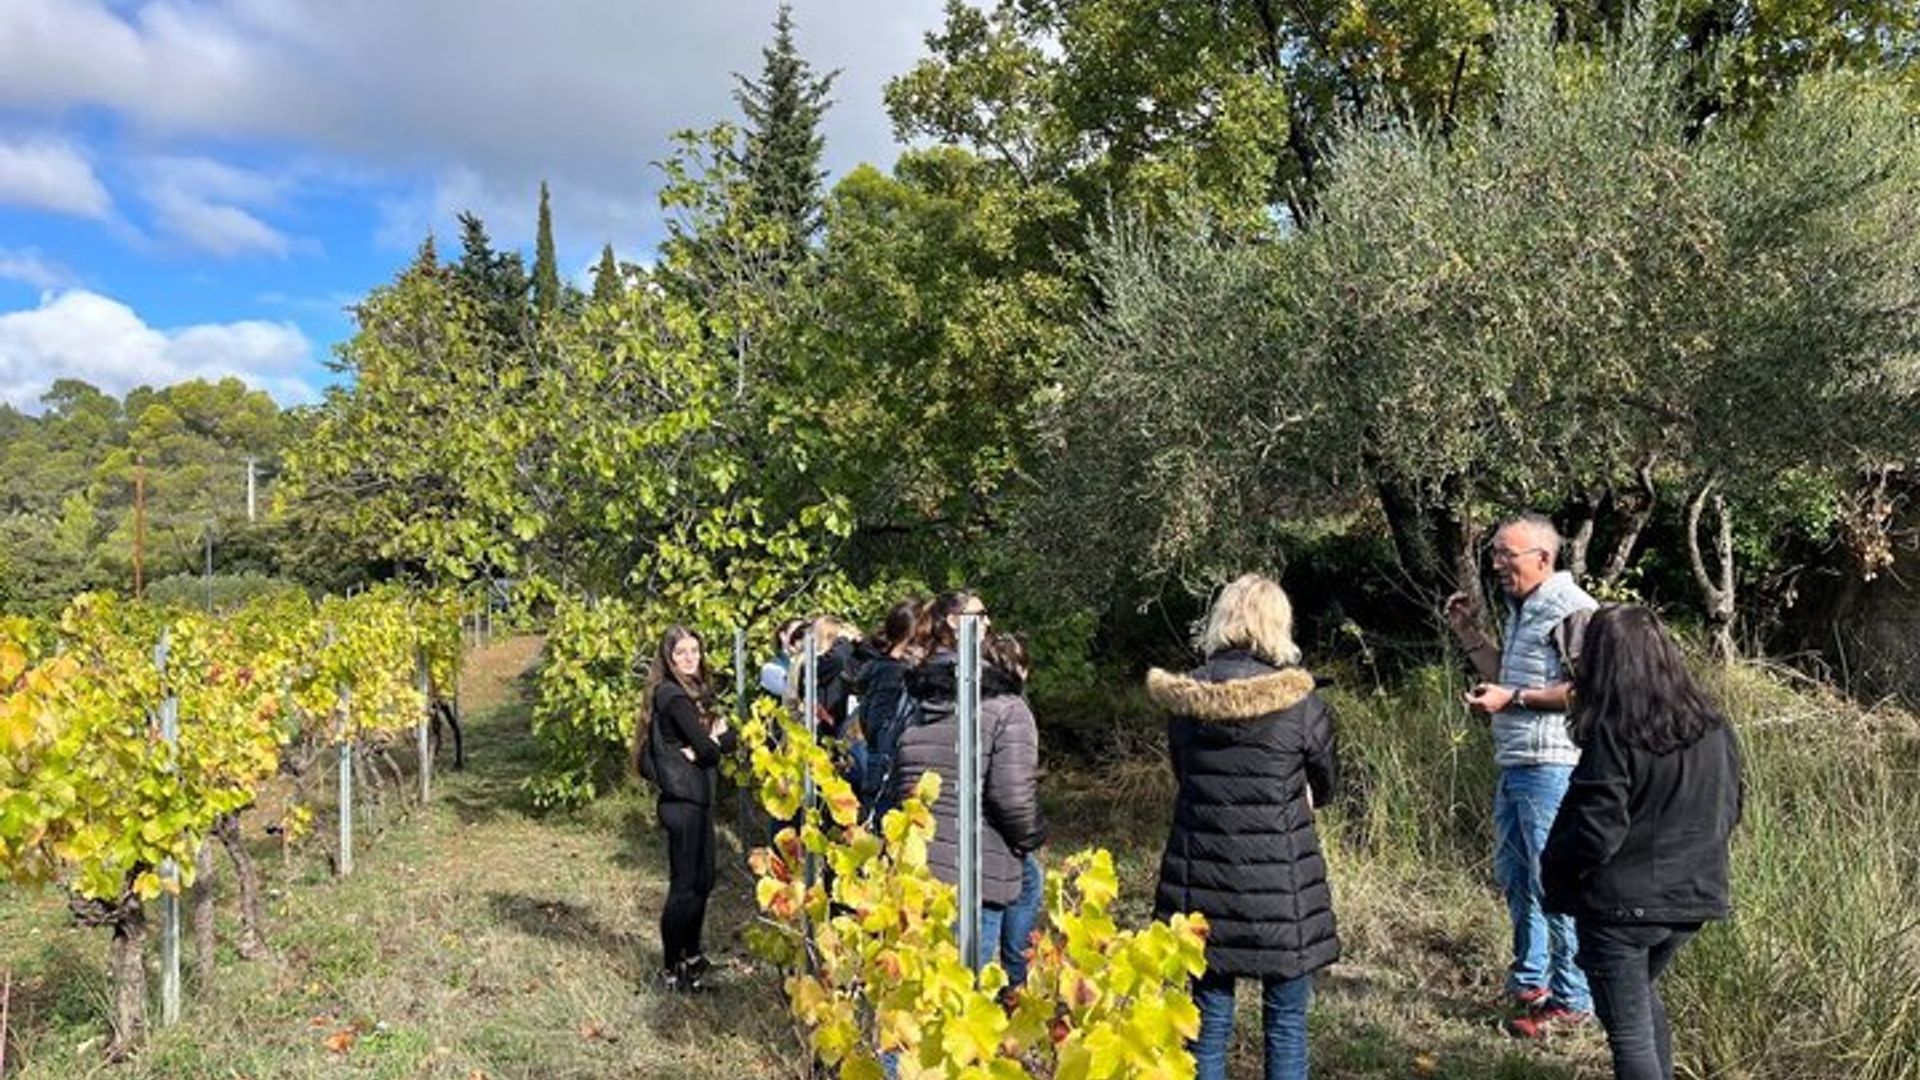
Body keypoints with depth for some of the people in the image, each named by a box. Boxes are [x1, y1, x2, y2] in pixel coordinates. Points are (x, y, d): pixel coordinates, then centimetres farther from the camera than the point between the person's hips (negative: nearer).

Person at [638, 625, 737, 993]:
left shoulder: (697, 692, 14)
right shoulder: (671, 695, -14)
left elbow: (730, 738, 5)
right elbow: (706, 746, -20)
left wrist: (715, 737, -14)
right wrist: (713, 739, 0)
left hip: (699, 797, 9)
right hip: (681, 799, -9)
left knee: (703, 879, 15)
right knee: (684, 884, -3)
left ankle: (691, 955, 30)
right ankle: (671, 968, 7)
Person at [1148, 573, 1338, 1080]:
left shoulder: (1183, 700, -2)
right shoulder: (1300, 704, -12)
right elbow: (1325, 787, 6)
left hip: (1201, 881, 3)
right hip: (1280, 885, -3)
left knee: (1209, 1019, 13)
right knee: (1286, 1022, 11)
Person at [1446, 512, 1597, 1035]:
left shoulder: (1572, 610, -13)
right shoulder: (1521, 610, 17)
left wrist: (1512, 698, -20)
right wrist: (1470, 634, 16)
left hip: (1552, 766, -10)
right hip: (1513, 763, 10)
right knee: (1513, 875, 17)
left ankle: (1572, 999, 9)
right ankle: (1530, 981, 30)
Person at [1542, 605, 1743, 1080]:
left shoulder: (1613, 737, -22)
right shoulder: (1713, 729, 0)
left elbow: (1595, 832, -22)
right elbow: (1729, 811, 11)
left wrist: (1552, 872, -5)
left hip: (1620, 904, -7)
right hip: (1692, 898, 7)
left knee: (1629, 1031, 4)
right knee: (1642, 993, 30)